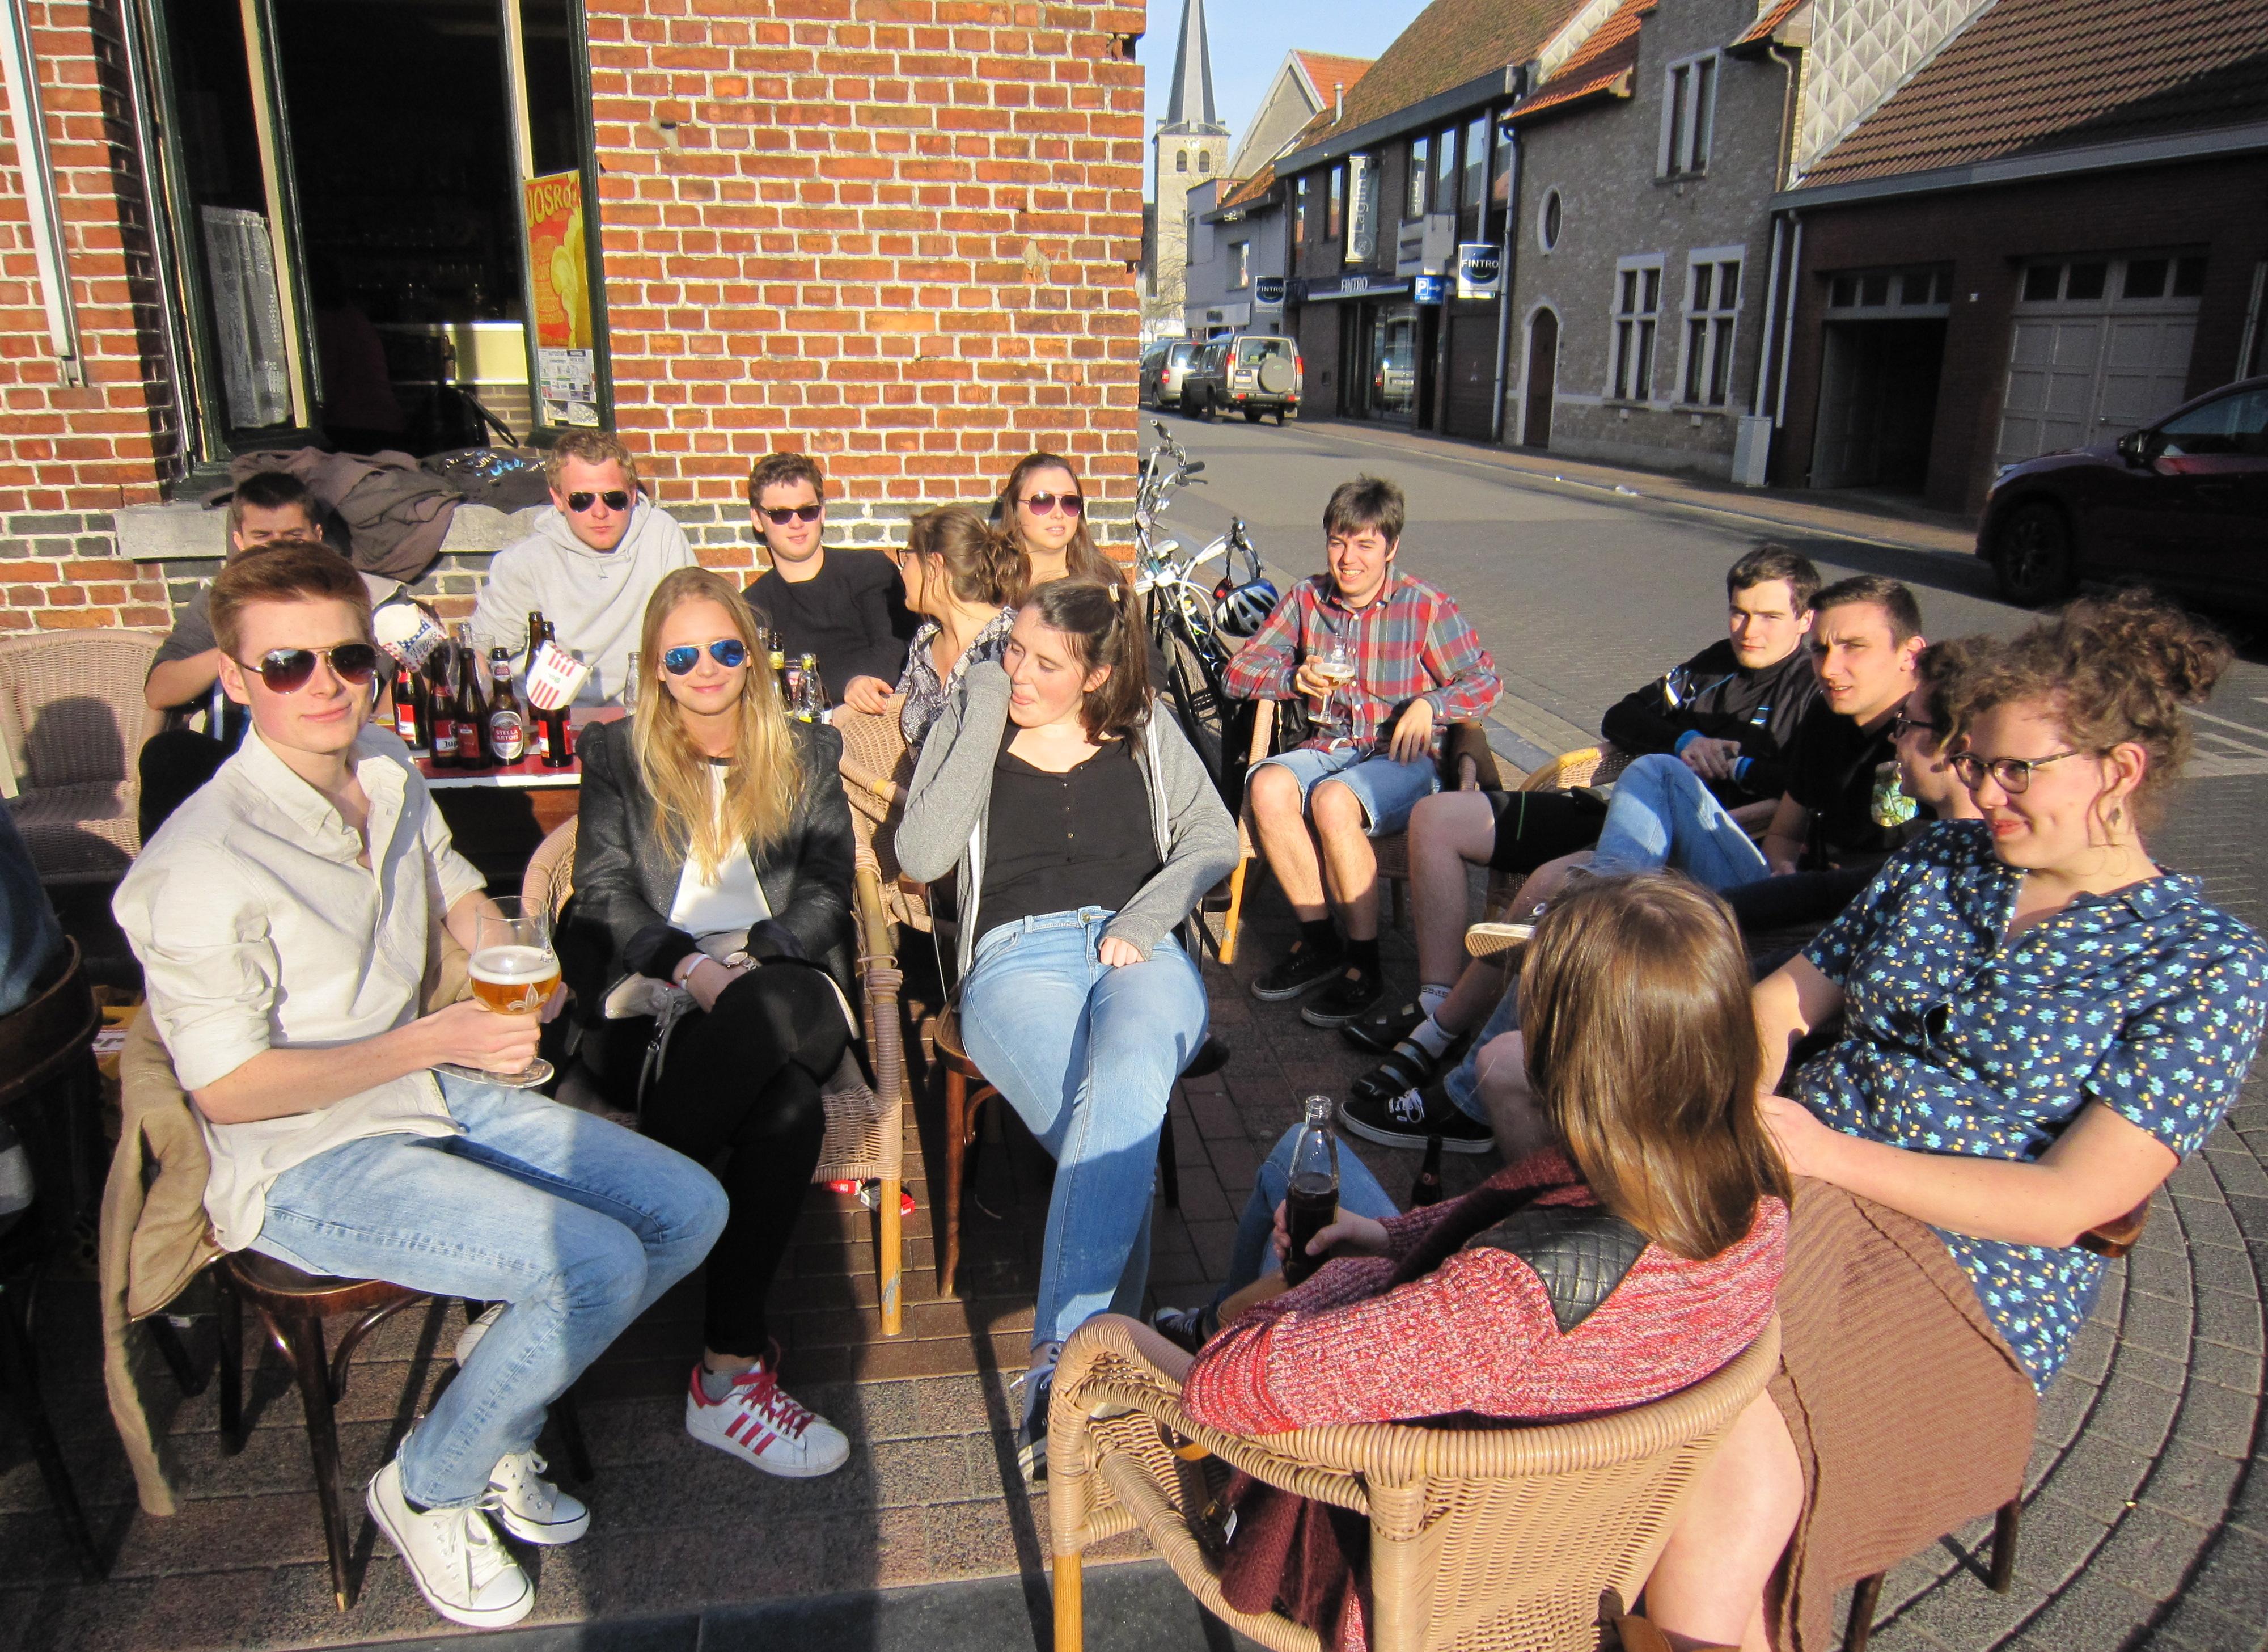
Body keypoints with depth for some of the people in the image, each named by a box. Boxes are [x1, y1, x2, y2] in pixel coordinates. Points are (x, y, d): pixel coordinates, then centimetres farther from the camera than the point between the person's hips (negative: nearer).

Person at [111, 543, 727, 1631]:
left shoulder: (388, 772, 2)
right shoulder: (205, 866, -22)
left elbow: (455, 892, 21)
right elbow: (226, 1090, -19)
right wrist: (437, 1040, -21)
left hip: (437, 1096, 8)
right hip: (307, 1168, -8)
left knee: (690, 1210, -2)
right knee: (600, 1265, -24)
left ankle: (497, 1417, 15)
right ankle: (426, 1489, 4)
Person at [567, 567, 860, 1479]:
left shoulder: (806, 755, 21)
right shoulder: (616, 755, 18)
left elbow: (828, 888, 10)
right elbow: (604, 896, 5)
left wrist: (752, 960, -11)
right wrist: (690, 966, -15)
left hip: (785, 986, 1)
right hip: (653, 994, -1)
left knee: (767, 1016, -40)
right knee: (789, 1106, -37)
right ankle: (732, 1367, -24)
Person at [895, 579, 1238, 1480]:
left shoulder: (1146, 731, 21)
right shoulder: (966, 729, 16)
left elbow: (1214, 837, 12)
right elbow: (921, 855, -1)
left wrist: (1145, 918, -6)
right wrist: (982, 717, -1)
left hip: (1142, 954, 1)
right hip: (1019, 958, -1)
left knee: (1124, 1089, -36)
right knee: (1121, 1132, -33)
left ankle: (1061, 1362, -38)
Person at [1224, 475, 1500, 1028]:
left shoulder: (1424, 607, -3)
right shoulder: (1307, 599, 7)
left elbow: (1485, 682, 0)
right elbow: (1239, 672, 7)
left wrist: (1429, 705, -18)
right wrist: (1296, 678, -13)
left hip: (1402, 758, -4)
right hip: (1329, 748, 4)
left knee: (1333, 800, -36)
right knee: (1267, 785, -29)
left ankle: (1365, 964, -20)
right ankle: (1318, 942, -14)